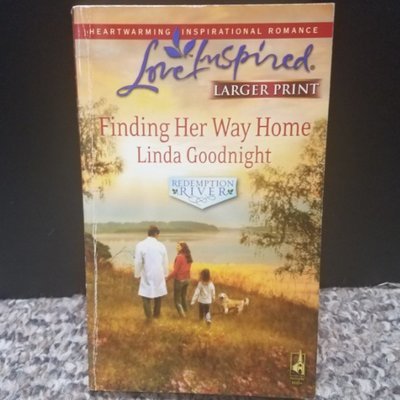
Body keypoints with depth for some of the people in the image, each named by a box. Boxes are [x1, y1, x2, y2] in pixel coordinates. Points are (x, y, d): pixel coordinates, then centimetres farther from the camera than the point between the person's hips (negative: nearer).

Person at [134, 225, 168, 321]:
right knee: (158, 295, 20)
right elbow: (165, 262, 3)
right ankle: (156, 314, 34)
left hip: (147, 275, -3)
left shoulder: (140, 245, -12)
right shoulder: (161, 245, -4)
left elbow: (138, 262, -10)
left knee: (146, 296, 8)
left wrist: (137, 274, 6)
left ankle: (149, 316, -1)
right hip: (159, 274, 3)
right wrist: (165, 274, 18)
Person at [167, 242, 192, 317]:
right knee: (184, 296, 22)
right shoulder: (188, 257, 2)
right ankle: (185, 311, 29)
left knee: (177, 299, 5)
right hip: (187, 279, 7)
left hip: (179, 280, -7)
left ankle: (182, 313, -2)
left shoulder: (179, 257, -21)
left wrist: (167, 278, -13)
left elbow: (175, 271, -20)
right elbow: (186, 269, 9)